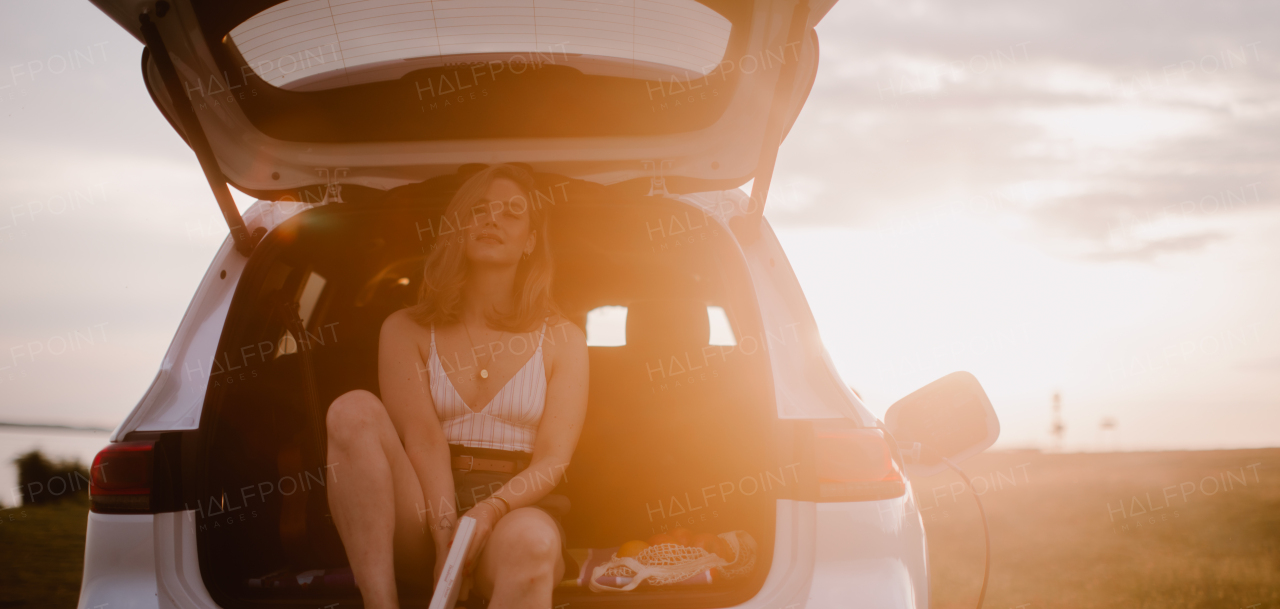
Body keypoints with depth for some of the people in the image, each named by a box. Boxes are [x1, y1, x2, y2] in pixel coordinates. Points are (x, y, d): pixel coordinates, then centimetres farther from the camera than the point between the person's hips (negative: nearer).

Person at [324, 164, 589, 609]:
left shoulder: (562, 340, 12)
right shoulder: (406, 330, 13)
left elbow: (552, 460, -1)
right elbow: (422, 440, -4)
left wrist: (491, 510, -23)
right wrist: (446, 535, -22)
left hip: (516, 511, -1)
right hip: (422, 522, 2)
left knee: (532, 541, -40)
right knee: (355, 410, -26)